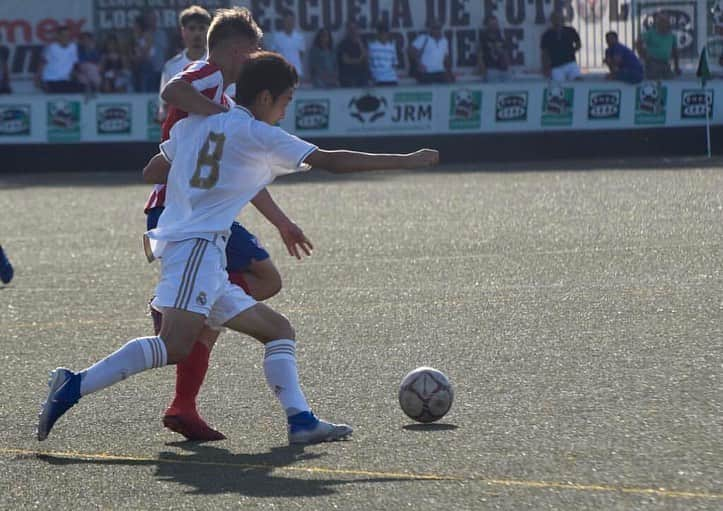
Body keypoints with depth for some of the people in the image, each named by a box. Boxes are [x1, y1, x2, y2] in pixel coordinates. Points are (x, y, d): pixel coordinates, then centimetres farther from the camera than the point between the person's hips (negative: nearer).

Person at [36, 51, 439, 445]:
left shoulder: (194, 124, 19)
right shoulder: (256, 134, -2)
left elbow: (152, 171, 30)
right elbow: (331, 161, -3)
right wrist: (407, 161, 2)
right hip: (196, 247, -10)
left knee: (279, 331, 9)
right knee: (175, 347, -24)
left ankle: (301, 419, -5)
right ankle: (74, 387, -25)